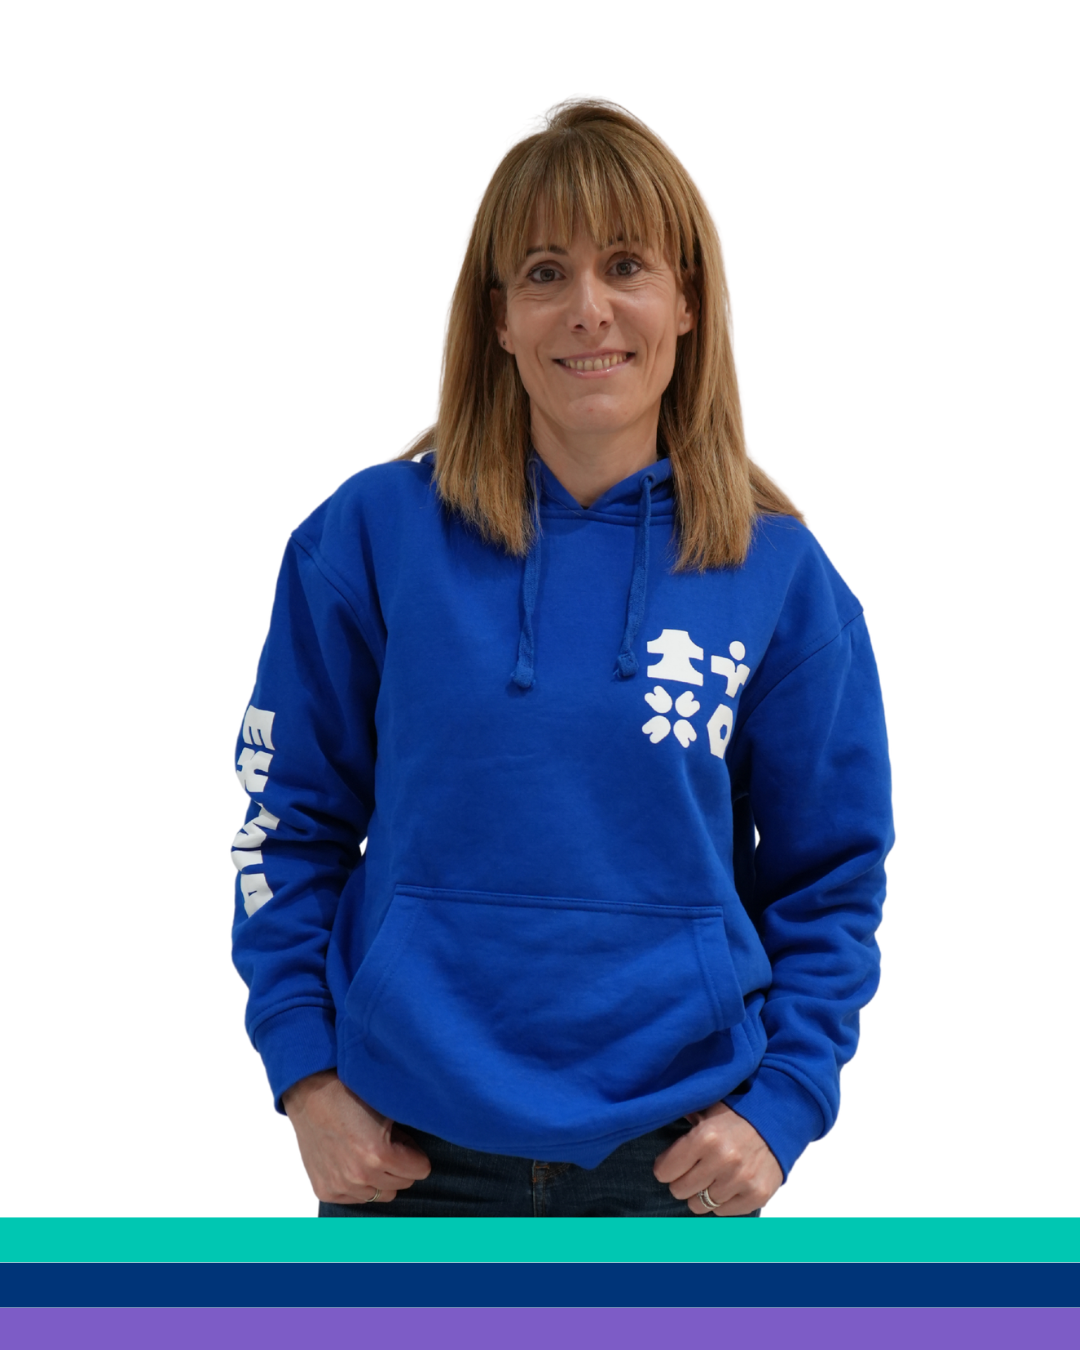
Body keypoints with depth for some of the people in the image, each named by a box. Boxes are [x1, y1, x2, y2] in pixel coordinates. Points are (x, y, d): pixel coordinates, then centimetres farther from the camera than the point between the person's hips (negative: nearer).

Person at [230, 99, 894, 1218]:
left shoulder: (781, 576, -2)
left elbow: (830, 878, 4)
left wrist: (780, 1104, -6)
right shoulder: (375, 536, -3)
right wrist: (306, 1074, -5)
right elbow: (291, 822, 2)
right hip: (409, 1154, 0)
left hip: (677, 1164, 1)